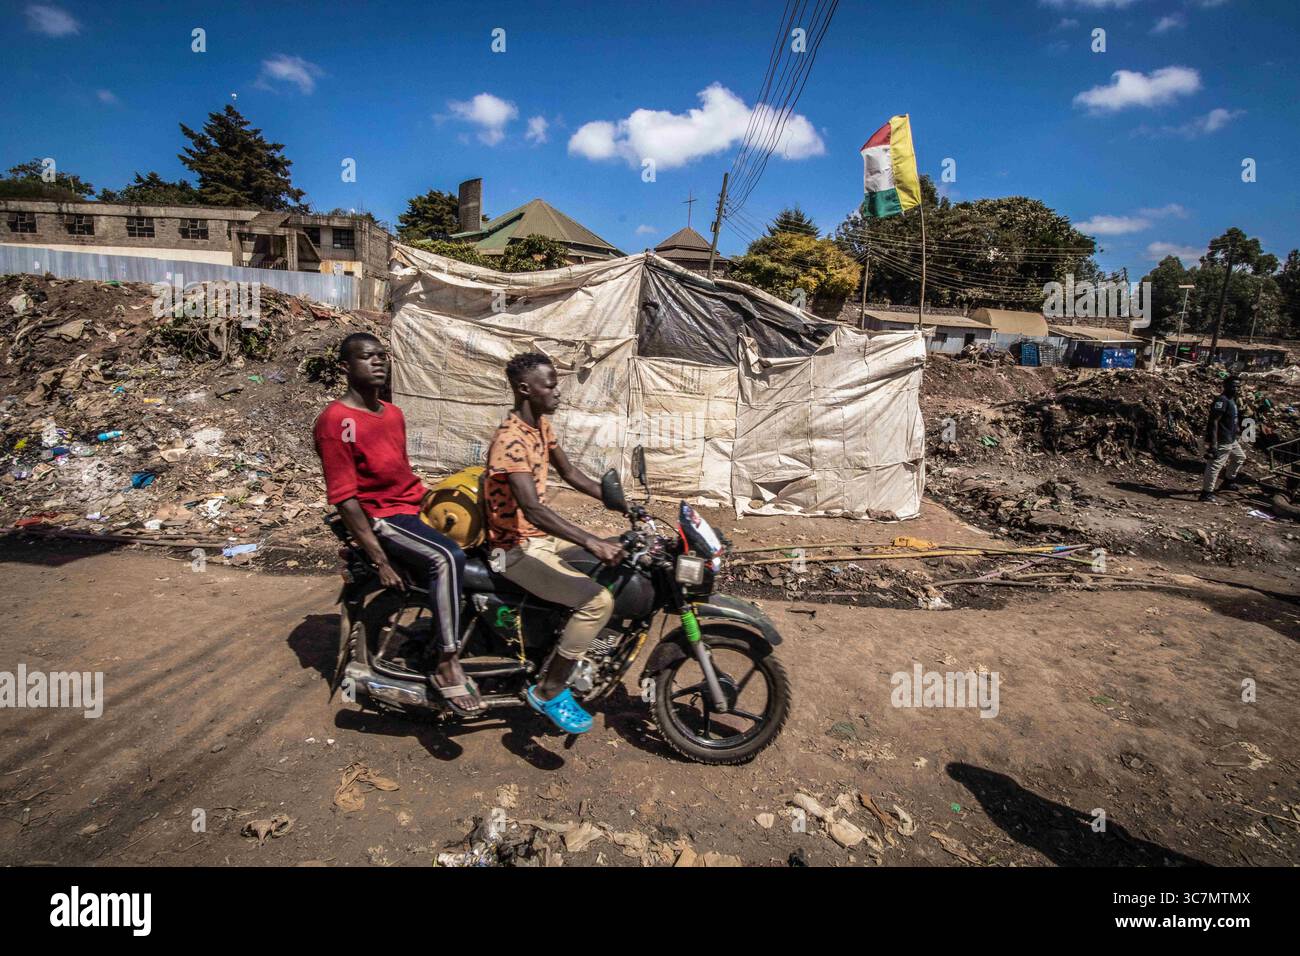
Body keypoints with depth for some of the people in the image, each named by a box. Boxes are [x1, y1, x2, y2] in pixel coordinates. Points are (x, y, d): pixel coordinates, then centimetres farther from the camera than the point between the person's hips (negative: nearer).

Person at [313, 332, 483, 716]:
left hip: (417, 507, 9)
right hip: (381, 517, -9)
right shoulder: (336, 420, -13)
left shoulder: (393, 413, 13)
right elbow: (344, 497, -16)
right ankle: (447, 667, -22)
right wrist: (380, 560, -20)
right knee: (447, 558, -31)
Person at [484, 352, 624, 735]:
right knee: (598, 600, -24)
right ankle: (549, 691, -6)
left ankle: (575, 649, 28)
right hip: (519, 548, -10)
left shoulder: (541, 423, 6)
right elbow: (532, 508, -34)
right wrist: (591, 541, -41)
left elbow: (570, 473, 13)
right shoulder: (511, 439, -24)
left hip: (544, 536, 10)